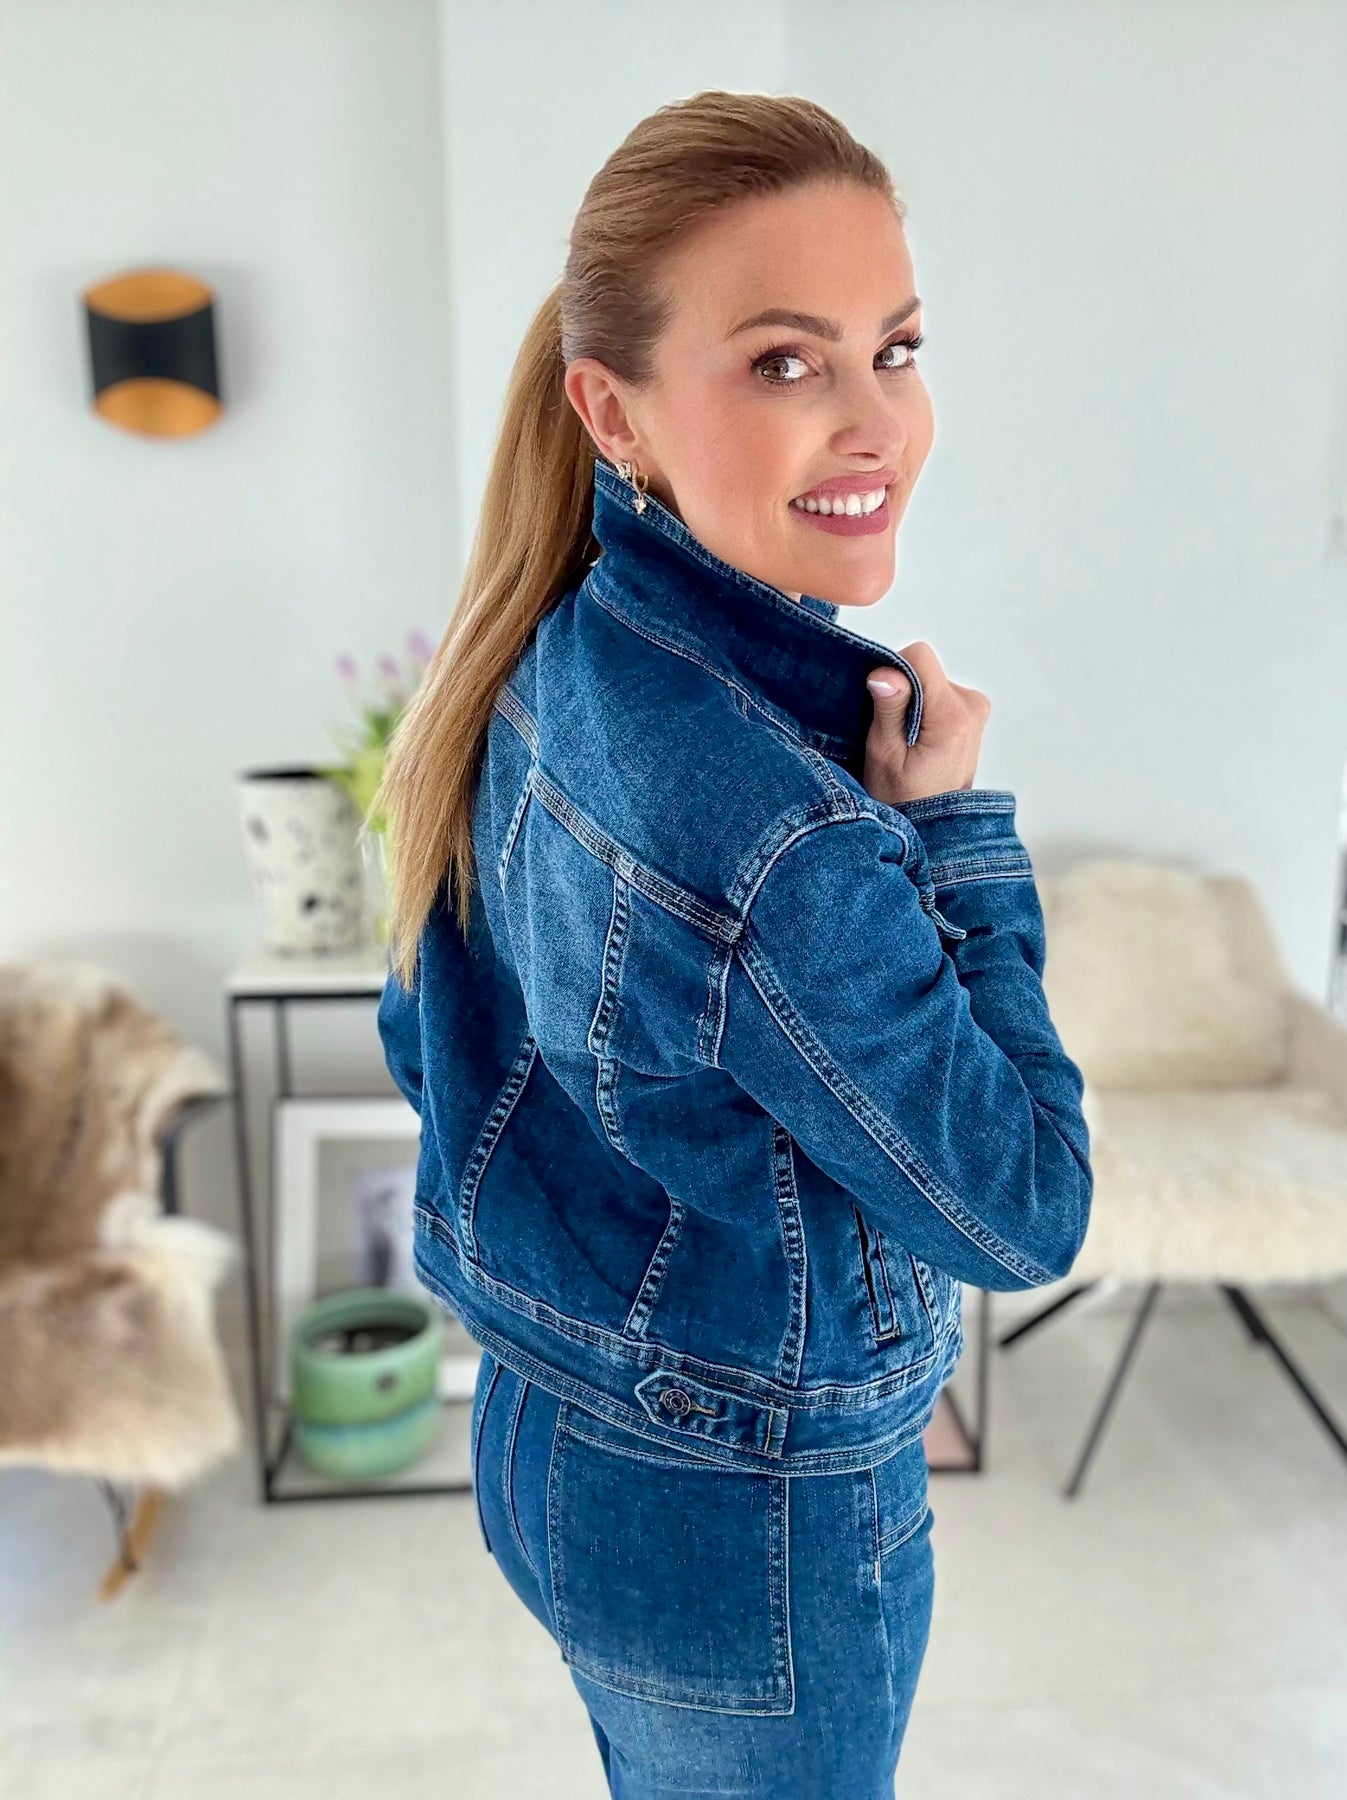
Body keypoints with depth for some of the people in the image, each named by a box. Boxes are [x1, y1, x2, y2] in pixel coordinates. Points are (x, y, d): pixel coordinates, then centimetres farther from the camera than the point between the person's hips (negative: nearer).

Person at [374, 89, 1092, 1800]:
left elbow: (429, 1042, 3)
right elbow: (1025, 1214, -21)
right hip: (746, 1525, -6)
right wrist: (958, 831, -17)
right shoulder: (778, 841, -36)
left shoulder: (547, 659, -9)